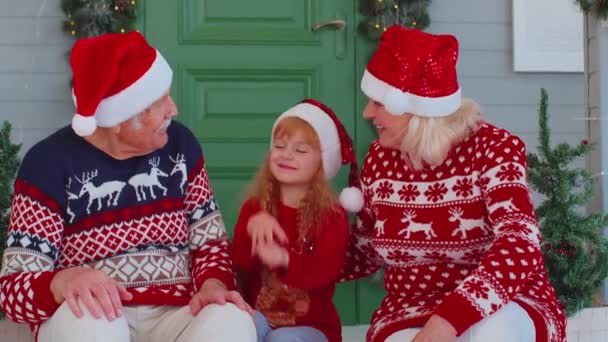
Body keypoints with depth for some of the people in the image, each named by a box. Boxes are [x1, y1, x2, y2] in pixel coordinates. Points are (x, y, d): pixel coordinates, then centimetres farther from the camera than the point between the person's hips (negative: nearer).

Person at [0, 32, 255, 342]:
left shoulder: (179, 144, 6)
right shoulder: (51, 162, -6)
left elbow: (210, 240, 11)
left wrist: (213, 286, -12)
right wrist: (64, 282, -33)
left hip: (174, 316, 3)